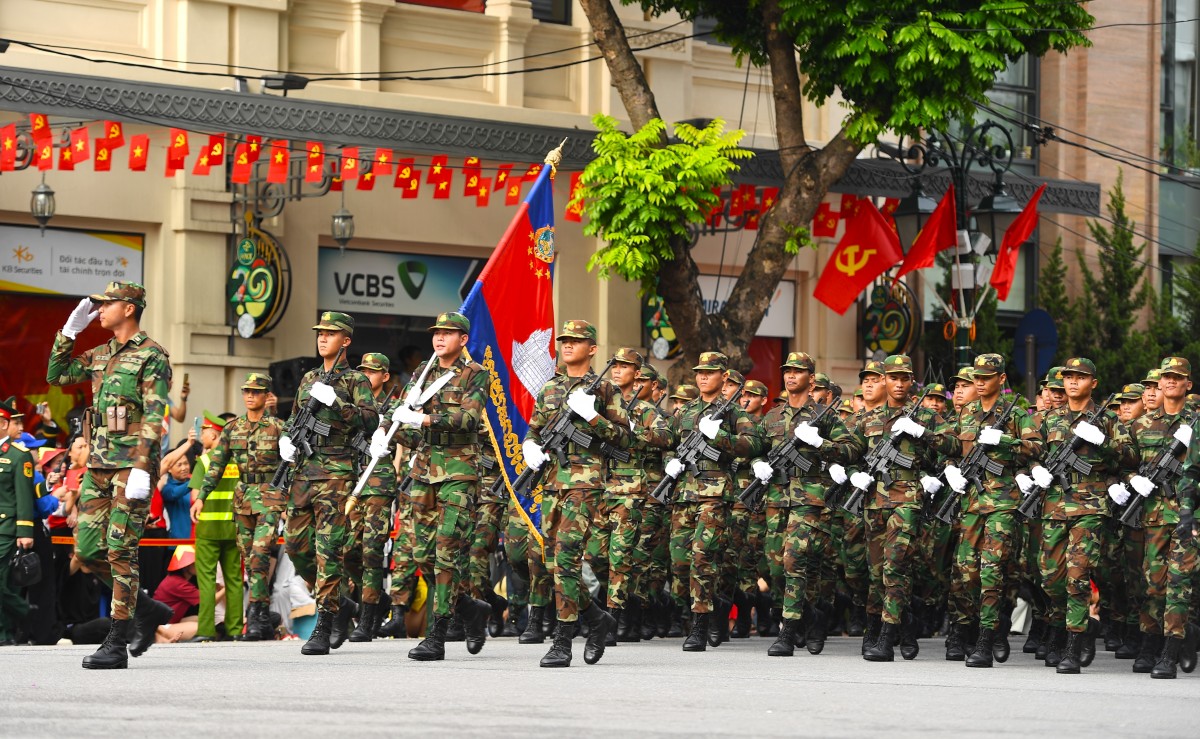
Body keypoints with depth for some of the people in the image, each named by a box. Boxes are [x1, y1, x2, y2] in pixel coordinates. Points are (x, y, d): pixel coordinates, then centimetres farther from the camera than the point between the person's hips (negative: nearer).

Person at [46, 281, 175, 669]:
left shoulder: (152, 356, -7)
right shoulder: (101, 355, 17)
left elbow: (155, 416, -14)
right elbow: (55, 374, 25)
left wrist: (142, 469, -22)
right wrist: (69, 332, 14)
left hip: (132, 464, -8)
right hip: (99, 463, 8)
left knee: (120, 551, -10)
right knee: (87, 550, 4)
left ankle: (117, 646, -8)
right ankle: (148, 610, 19)